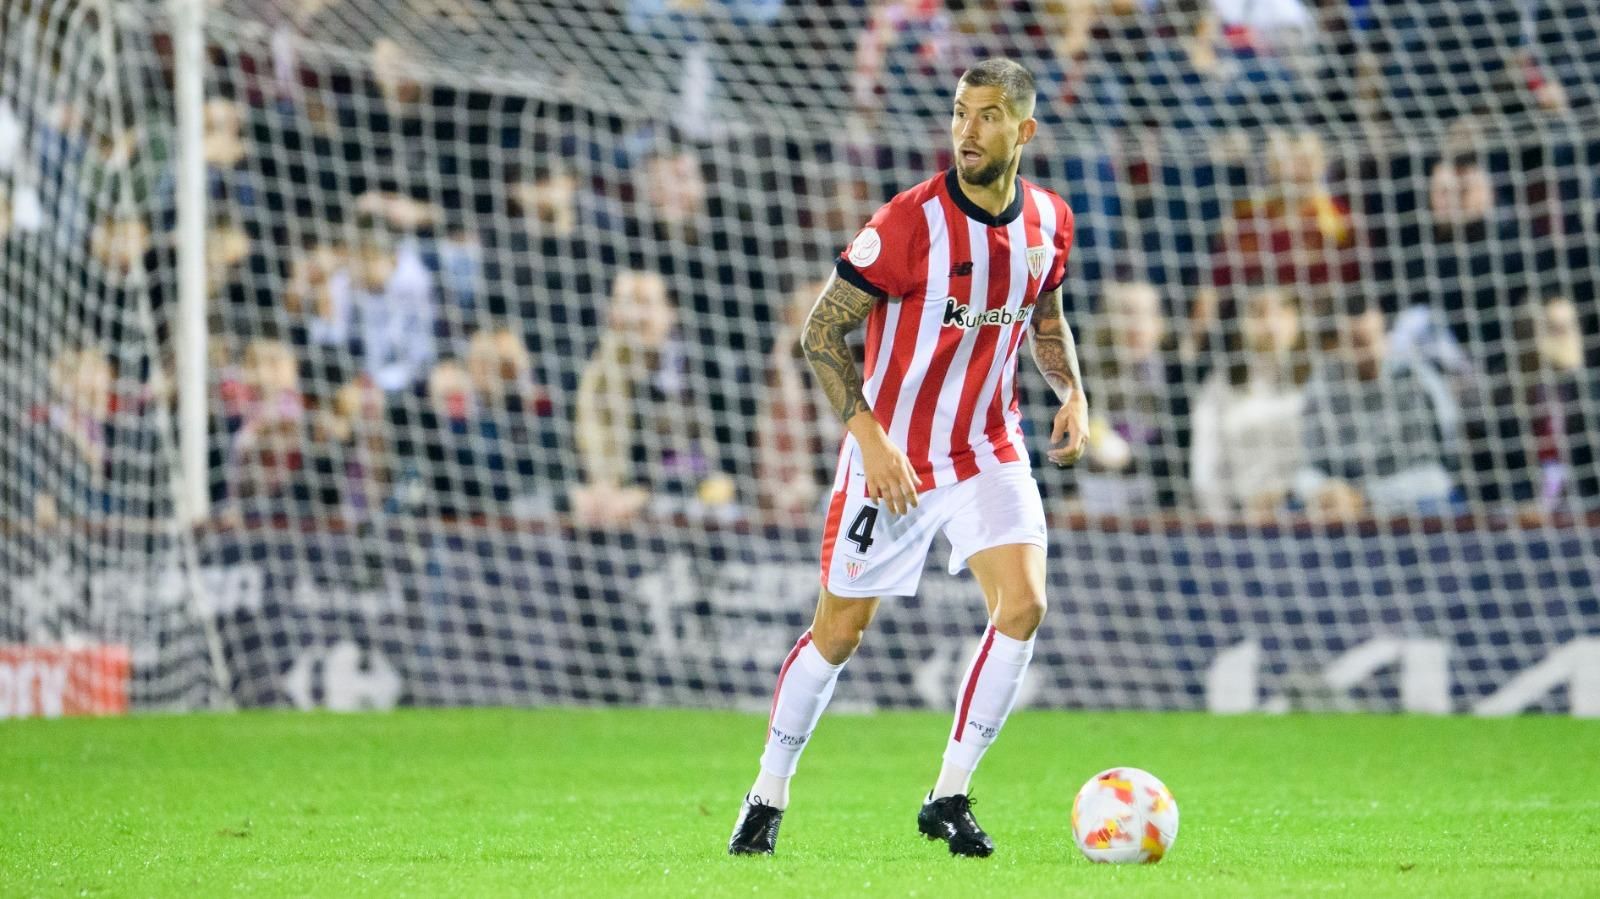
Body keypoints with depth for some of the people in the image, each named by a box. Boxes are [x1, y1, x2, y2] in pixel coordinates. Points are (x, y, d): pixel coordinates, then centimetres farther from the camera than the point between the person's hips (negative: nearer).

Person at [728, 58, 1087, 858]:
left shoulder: (1048, 222, -3)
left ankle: (949, 799, -2)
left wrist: (1071, 392, -1)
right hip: (892, 454, -4)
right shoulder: (910, 222, -20)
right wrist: (870, 435, -24)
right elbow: (821, 329, -15)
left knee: (1023, 604, -16)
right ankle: (767, 799, 23)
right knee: (839, 632, 3)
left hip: (989, 449, 4)